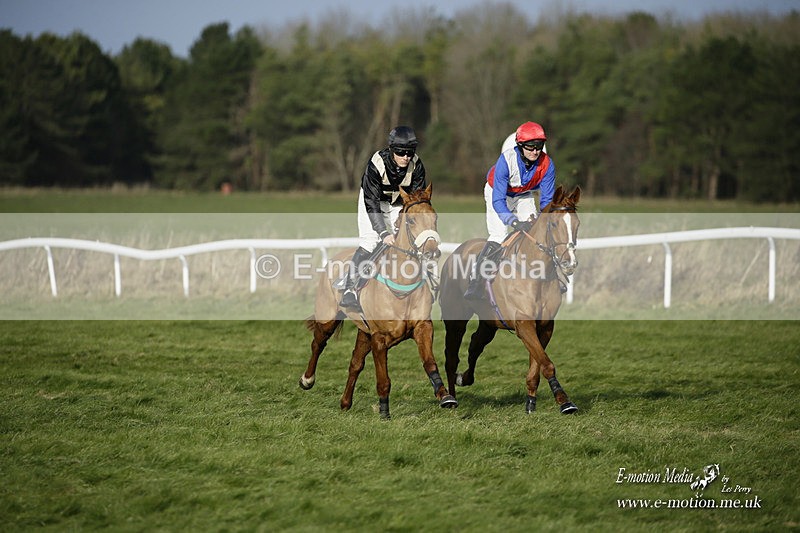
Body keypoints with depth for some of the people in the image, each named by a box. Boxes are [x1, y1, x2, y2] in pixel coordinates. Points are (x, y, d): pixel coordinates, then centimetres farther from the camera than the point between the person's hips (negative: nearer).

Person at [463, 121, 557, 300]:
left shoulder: (546, 164, -27)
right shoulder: (506, 160, -38)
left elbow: (547, 200, -17)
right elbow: (498, 201, -37)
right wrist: (515, 222, -49)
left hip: (524, 195, 4)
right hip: (497, 193, -4)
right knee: (498, 236, -21)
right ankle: (475, 280, -16)